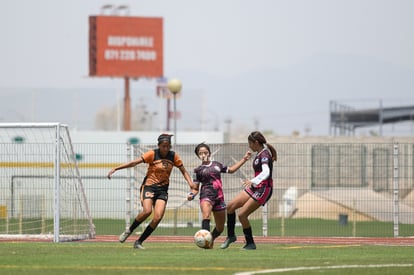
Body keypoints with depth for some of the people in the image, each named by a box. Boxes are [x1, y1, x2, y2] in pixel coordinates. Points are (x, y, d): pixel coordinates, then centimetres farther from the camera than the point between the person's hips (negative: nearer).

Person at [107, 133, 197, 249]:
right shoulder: (152, 154, -8)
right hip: (149, 186, -3)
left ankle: (139, 242, -2)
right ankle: (129, 231, -2)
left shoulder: (173, 156, 3)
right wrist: (116, 168, -22)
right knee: (147, 211, -28)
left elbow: (184, 171, 12)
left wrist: (191, 183, -5)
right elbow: (134, 162, -14)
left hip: (163, 189, 3)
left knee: (158, 217, -15)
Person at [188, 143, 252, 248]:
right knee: (206, 216, -34)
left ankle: (210, 240, 36)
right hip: (206, 195, -4)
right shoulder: (198, 170, 7)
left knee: (220, 228, 9)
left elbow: (231, 170, 30)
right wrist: (192, 195, -13)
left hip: (219, 197, 4)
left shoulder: (216, 164, 17)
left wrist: (244, 159, 30)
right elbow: (195, 188, 8)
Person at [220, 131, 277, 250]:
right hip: (255, 187, 9)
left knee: (242, 214, -12)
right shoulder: (260, 154, 12)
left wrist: (253, 182, -44)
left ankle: (250, 244, 1)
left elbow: (266, 173, -33)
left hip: (263, 189, -9)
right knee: (231, 206, 2)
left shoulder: (264, 154, -17)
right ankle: (231, 236, 13)